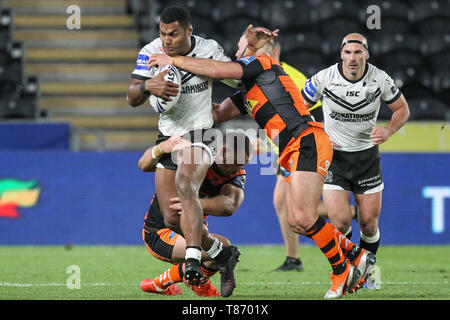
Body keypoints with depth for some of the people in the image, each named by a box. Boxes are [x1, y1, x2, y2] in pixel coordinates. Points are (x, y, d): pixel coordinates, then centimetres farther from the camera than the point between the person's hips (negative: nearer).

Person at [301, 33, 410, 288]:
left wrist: (387, 132, -13)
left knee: (369, 223, 2)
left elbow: (402, 109, 6)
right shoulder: (324, 78, -13)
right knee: (341, 222, -14)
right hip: (333, 155, -1)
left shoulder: (380, 79, -9)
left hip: (367, 156, 1)